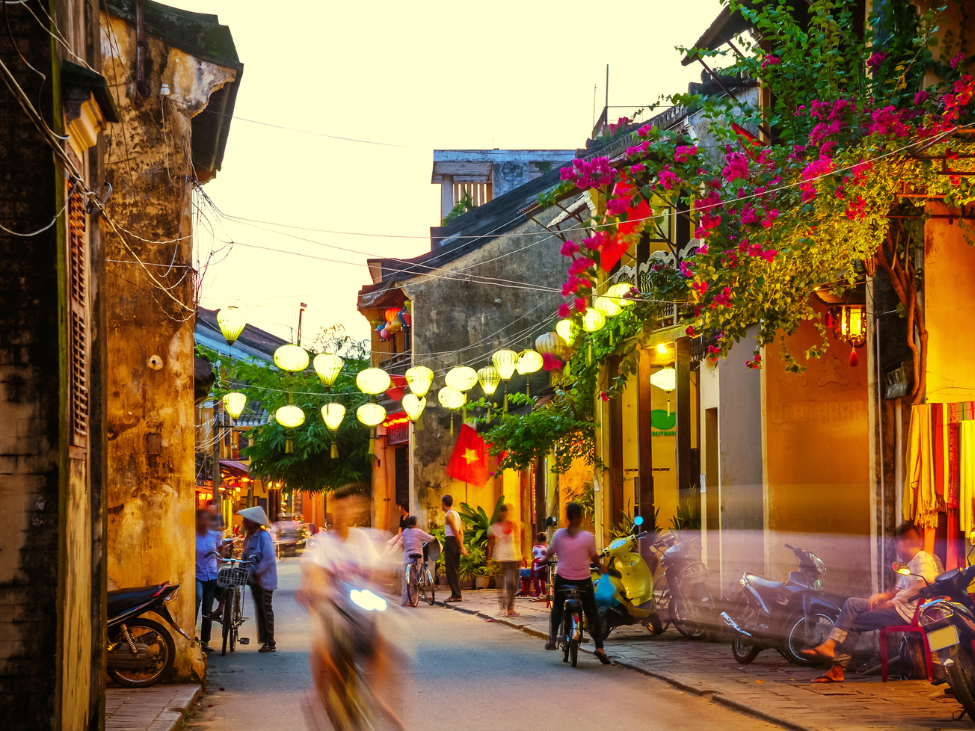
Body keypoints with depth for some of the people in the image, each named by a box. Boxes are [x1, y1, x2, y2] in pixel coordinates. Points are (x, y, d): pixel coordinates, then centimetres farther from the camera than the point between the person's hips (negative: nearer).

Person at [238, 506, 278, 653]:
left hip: (264, 579, -9)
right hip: (254, 579, 9)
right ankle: (264, 641, 19)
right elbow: (245, 556, 19)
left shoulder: (263, 536, -17)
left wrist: (257, 572, -21)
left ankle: (270, 644, -1)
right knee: (260, 610, 12)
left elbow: (269, 558, -24)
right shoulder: (249, 536, 10)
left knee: (266, 610, -5)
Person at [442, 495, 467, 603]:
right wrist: (461, 546, 13)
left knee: (450, 569, -7)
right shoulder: (456, 514, 16)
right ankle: (456, 595, 14)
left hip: (450, 541, -9)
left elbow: (456, 531, -17)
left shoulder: (449, 515, -12)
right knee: (455, 570, 12)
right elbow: (461, 531, 15)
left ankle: (456, 595, -9)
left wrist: (461, 546, -17)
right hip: (455, 542, 9)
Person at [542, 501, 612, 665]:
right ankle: (599, 647, -2)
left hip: (562, 578, 1)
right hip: (583, 580, -1)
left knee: (557, 607, 26)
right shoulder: (588, 537, -10)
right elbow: (594, 557, 3)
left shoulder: (559, 534, -6)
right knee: (592, 613, 8)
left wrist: (544, 559, 28)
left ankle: (552, 638, 15)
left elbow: (549, 553, 6)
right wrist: (601, 566, 24)